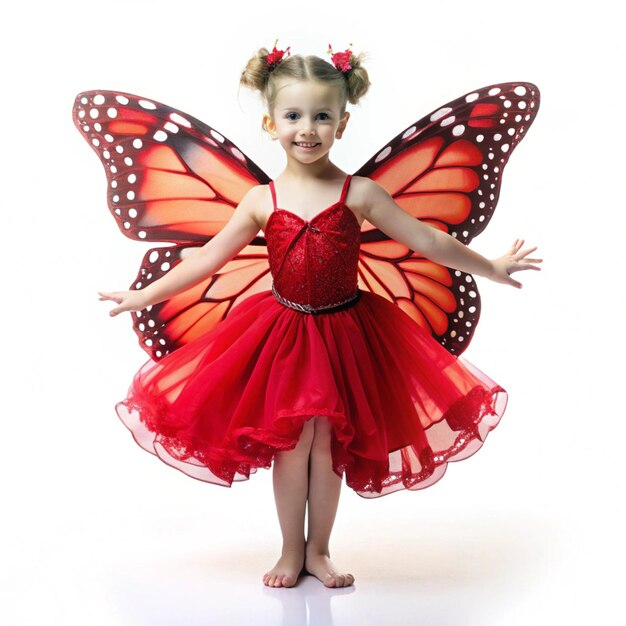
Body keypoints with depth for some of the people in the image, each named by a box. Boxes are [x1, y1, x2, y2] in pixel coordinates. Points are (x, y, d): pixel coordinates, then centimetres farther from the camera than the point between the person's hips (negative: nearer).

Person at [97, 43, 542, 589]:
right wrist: (143, 296, 3)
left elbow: (428, 241, -2)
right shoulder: (261, 200, -4)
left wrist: (491, 268, 1)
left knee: (328, 444, 7)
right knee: (290, 444, 5)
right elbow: (208, 259, 2)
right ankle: (291, 552, 24)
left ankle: (318, 551, 25)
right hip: (282, 332, 1)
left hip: (344, 332, 0)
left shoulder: (360, 193, -8)